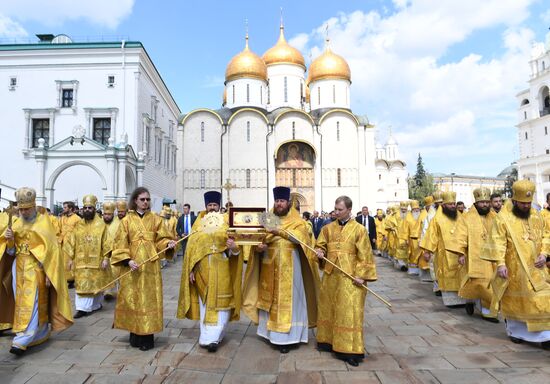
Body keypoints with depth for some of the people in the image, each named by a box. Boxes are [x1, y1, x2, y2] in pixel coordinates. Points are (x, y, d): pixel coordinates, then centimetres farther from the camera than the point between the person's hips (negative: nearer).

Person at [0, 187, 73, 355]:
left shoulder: (43, 221, -6)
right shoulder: (16, 224, 9)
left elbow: (51, 249, -9)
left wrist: (48, 274, -14)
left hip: (35, 269, -6)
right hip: (19, 269, 6)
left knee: (31, 304, -10)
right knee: (21, 304, 12)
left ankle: (22, 341, -8)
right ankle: (41, 334, 25)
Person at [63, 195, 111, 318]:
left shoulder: (101, 224, -4)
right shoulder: (78, 225, 7)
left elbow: (106, 243, -7)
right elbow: (71, 241, 8)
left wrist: (106, 258, -12)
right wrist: (70, 257, 4)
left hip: (96, 260, -3)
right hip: (81, 260, 3)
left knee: (95, 283, 7)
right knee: (81, 284, 2)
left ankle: (95, 305, 24)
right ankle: (82, 308, 6)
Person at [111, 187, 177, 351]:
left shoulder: (155, 219, 8)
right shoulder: (126, 220, 4)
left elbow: (161, 239, 4)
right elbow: (121, 243, -1)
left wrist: (168, 244, -18)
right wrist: (128, 260, -14)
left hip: (150, 265, 0)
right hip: (132, 265, 0)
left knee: (149, 298, 0)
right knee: (133, 298, 4)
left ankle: (147, 336, 7)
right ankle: (135, 335, 16)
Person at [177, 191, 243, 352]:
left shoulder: (227, 222, 3)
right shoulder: (199, 223, 7)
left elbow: (235, 244, -1)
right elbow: (192, 246, 4)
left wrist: (234, 247, -25)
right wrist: (191, 269, -2)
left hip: (222, 269, -1)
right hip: (203, 268, 2)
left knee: (220, 302, -2)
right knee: (205, 302, 8)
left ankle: (212, 337, 3)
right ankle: (210, 336, 20)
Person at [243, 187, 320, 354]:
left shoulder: (297, 222, -1)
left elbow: (299, 238, -20)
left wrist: (280, 232, -33)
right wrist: (259, 247, -18)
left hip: (288, 267, -3)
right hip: (270, 267, 4)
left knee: (287, 300, -1)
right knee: (270, 299, 9)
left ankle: (287, 337, 5)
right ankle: (272, 332, 22)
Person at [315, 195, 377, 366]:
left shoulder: (359, 229, -5)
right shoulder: (328, 228, 7)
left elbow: (364, 255, -6)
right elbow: (320, 245, 13)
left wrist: (361, 275, -12)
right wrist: (320, 252, -10)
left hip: (349, 276, -5)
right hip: (330, 275, 5)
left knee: (349, 311, -3)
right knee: (328, 308, 14)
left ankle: (351, 349, 6)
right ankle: (329, 340, 30)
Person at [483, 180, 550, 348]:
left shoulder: (536, 216, 8)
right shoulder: (503, 218, -9)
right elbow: (498, 242, -15)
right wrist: (500, 263, -24)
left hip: (536, 268, 4)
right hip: (513, 269, -4)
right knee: (514, 300, 8)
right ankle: (515, 330, 25)